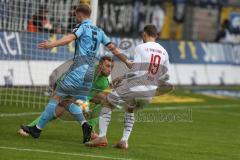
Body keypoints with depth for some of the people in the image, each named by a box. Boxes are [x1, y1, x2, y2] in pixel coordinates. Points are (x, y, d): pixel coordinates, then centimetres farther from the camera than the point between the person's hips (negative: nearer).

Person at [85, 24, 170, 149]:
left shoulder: (141, 48, -9)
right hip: (149, 93, 5)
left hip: (134, 87, -5)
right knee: (130, 110, 33)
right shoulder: (164, 52, 6)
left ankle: (102, 137, 1)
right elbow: (164, 75, 11)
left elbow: (135, 71, -15)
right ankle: (124, 141, 22)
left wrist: (121, 78, -1)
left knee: (107, 104, 14)